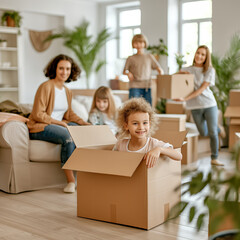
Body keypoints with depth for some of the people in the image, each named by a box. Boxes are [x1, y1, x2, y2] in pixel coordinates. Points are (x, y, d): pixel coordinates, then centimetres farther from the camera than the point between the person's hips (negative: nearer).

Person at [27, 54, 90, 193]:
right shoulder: (46, 87, -12)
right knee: (67, 135, -34)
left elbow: (69, 113, 20)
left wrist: (84, 123, 4)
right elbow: (37, 115, -15)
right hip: (40, 127, -7)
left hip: (60, 124, 7)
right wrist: (58, 122, -19)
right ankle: (71, 180, -30)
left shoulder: (67, 91, 12)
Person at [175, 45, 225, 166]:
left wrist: (185, 98, -21)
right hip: (195, 106, 2)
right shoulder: (187, 70, 7)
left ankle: (214, 159, 10)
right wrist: (181, 73, -14)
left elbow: (202, 89, -12)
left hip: (209, 103, -2)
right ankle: (219, 129, 43)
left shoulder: (210, 70, -2)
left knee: (212, 132, -5)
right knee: (203, 133, 11)